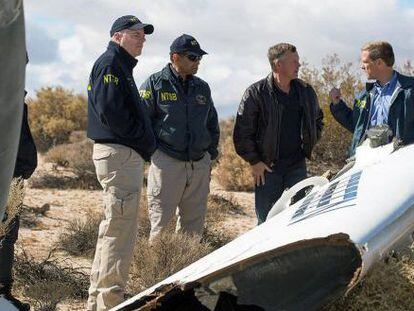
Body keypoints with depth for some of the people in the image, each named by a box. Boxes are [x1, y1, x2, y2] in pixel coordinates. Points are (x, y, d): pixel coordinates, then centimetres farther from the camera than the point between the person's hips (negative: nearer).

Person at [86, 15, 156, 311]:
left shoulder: (122, 66, 22)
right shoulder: (110, 63, -10)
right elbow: (110, 111, -21)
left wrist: (145, 143, 10)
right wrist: (145, 141, -13)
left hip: (125, 153, 11)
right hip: (120, 153, -11)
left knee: (113, 227, 16)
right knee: (120, 229, -9)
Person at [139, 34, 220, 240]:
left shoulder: (202, 88, 15)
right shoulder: (155, 84, -1)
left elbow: (212, 124, 24)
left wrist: (211, 152, 17)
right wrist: (150, 150, -6)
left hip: (199, 165, 5)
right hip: (167, 163, -5)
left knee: (194, 225, 9)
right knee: (161, 224, -4)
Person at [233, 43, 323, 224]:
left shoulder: (306, 92, 8)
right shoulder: (256, 93, -7)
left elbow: (317, 119, 25)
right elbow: (242, 132, -6)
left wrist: (308, 144, 13)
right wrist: (254, 161, -8)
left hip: (297, 166, 4)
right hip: (267, 168, -4)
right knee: (266, 220, 1)